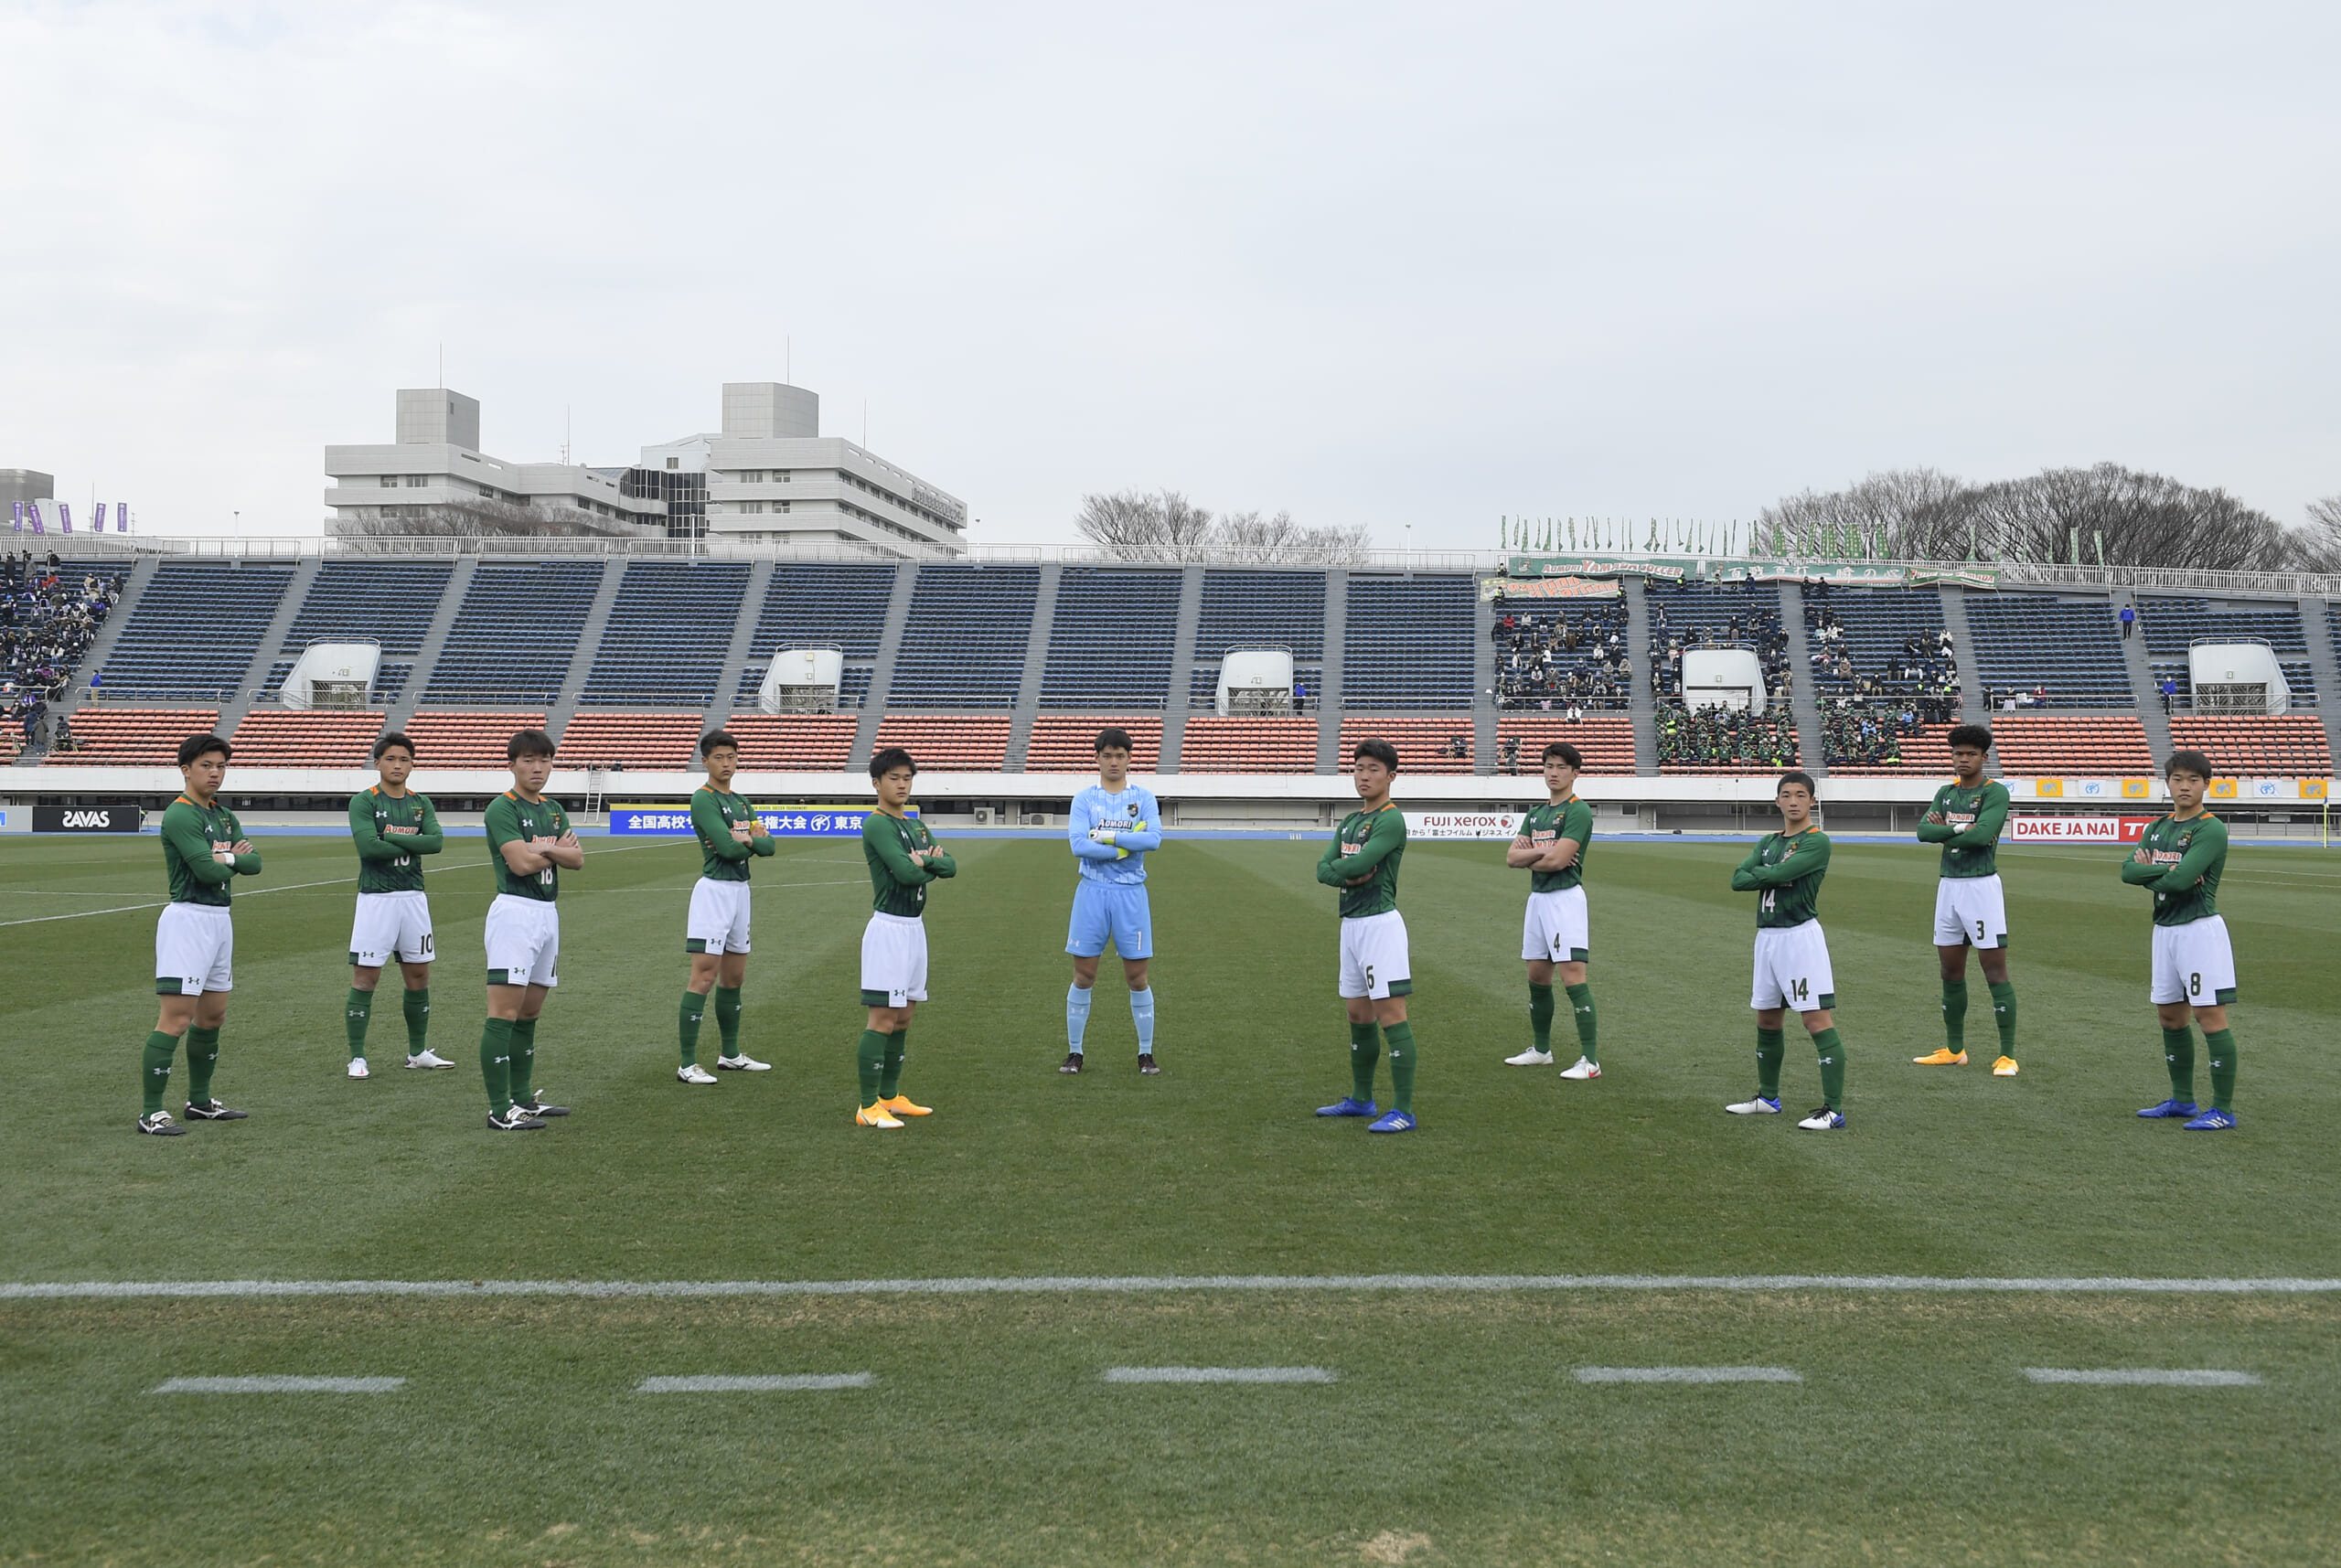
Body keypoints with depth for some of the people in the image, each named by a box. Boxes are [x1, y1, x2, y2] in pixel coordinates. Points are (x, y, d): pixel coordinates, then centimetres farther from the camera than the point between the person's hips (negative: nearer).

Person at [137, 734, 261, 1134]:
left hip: (220, 918, 9)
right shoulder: (180, 814, -12)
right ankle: (151, 1113, -9)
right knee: (176, 1019, -12)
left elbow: (254, 863, 7)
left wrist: (227, 857, -11)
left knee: (213, 1016, 16)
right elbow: (208, 870, -21)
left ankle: (200, 1101, 27)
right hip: (188, 918, -9)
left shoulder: (223, 814, 16)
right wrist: (233, 863, -2)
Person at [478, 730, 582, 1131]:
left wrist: (543, 847, -12)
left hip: (548, 913, 8)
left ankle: (523, 1099, 20)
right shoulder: (502, 808, -7)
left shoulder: (554, 810, 16)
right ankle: (499, 1110, -11)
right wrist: (559, 847, -2)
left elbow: (577, 859, 4)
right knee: (504, 1014, -10)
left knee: (529, 1014, 13)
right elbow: (522, 863, -18)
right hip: (515, 912, -8)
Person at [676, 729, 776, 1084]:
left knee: (734, 978, 16)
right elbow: (726, 847, -20)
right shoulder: (703, 799, -9)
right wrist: (755, 838, -3)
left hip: (740, 889, 9)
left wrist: (747, 839, -13)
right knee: (704, 977, -11)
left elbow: (769, 846, 7)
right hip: (714, 890, -9)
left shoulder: (741, 802, 16)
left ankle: (730, 1054, 28)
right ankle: (688, 1065, -9)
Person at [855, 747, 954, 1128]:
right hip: (889, 928, -9)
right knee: (883, 1019, -9)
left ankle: (889, 1096, 21)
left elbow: (950, 866, 7)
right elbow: (906, 872, -22)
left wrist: (926, 861, -11)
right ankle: (868, 1107, -6)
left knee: (903, 1017, 13)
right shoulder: (877, 825, -12)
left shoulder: (917, 826, 16)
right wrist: (932, 863, -4)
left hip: (915, 926, 9)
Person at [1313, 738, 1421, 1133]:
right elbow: (1323, 870, 6)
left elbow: (1358, 864, -22)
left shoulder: (1391, 820, -11)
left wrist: (1334, 866, -3)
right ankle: (1361, 1099, 29)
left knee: (1391, 1016, -10)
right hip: (1351, 923, 9)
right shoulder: (1349, 822, 16)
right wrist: (1348, 876, -12)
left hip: (1379, 923, -9)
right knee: (1359, 1016, 17)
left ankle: (1403, 1111, -10)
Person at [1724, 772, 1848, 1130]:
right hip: (1767, 936, 8)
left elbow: (1781, 873, -20)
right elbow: (1738, 880, 3)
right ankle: (1768, 1098, 31)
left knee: (1817, 1020, -11)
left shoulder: (1817, 842, -8)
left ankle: (1833, 1110, -11)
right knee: (1767, 1020, 16)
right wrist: (1773, 875, -11)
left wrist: (1759, 873, -2)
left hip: (1800, 935, -8)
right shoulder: (1767, 843, 16)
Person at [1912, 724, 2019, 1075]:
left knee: (1995, 970, -6)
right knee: (1951, 971, 12)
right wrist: (1959, 828, -15)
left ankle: (2007, 1055, -4)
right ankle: (1954, 1049, 23)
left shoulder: (1995, 792, -7)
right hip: (1948, 885, 7)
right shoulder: (1945, 793, 13)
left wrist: (1944, 831, -7)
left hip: (1981, 885, -7)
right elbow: (1923, 831, 0)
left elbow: (1982, 834, -21)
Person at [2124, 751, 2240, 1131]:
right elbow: (2128, 870, -1)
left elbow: (2180, 879, -21)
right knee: (2170, 1015, 14)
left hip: (2199, 929, -8)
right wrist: (2165, 871, -16)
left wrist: (2149, 873, -3)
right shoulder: (2157, 829, 13)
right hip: (2165, 928, 8)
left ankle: (2223, 1110, -4)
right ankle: (2183, 1100, 27)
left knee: (2210, 1016, -8)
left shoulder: (2211, 830, -10)